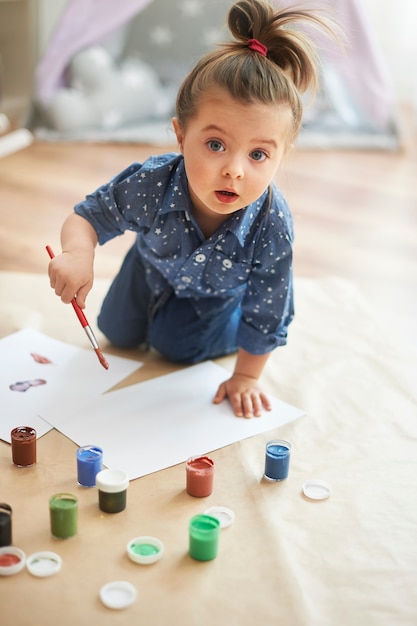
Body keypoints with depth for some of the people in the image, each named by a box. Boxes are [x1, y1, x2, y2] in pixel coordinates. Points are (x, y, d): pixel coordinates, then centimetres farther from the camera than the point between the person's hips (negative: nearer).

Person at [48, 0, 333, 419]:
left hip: (221, 288, -2)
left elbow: (265, 316, -29)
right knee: (118, 334, 19)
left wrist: (245, 376, -17)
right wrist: (78, 253, -49)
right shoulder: (151, 184, -43)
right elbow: (88, 216, -25)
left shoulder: (273, 228, -44)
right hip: (155, 267, 2)